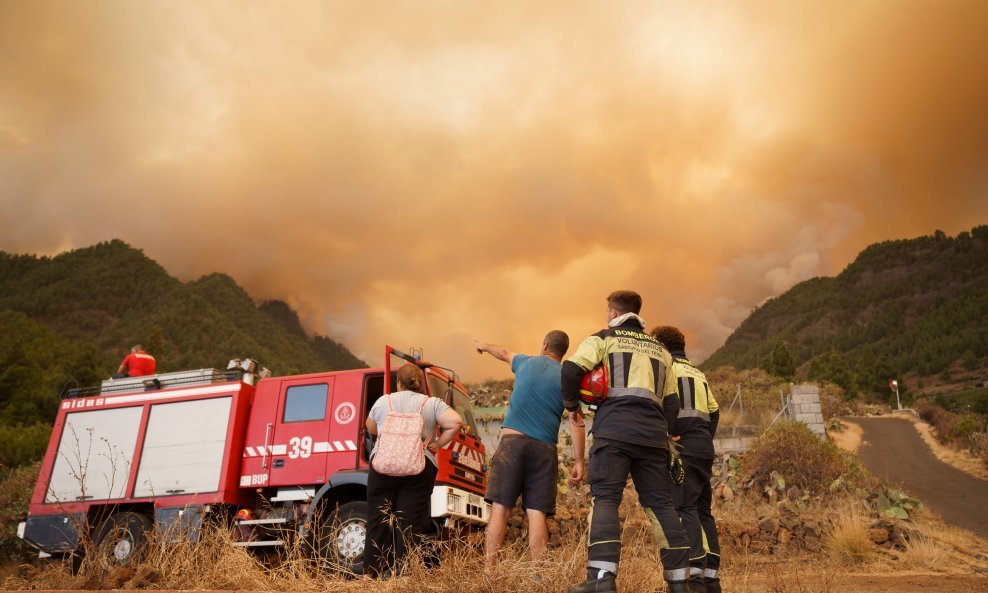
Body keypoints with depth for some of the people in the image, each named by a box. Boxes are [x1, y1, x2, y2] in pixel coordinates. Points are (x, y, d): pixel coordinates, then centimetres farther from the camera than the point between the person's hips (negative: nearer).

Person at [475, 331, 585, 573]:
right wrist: (579, 461, -1)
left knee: (500, 509, -4)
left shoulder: (527, 362, 15)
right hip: (544, 448, 0)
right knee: (537, 513, -1)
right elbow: (576, 421, -1)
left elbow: (505, 353, 37)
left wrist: (485, 347, 58)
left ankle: (490, 571, -10)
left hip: (513, 441, 0)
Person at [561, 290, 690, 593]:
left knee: (605, 498, -9)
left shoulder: (602, 338, 12)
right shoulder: (659, 349, 27)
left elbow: (571, 369, -4)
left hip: (614, 428, -4)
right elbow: (671, 404, 22)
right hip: (653, 433, 5)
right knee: (660, 503, 7)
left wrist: (571, 404, 11)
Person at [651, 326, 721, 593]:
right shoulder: (699, 374, 24)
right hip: (704, 448, 8)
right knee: (703, 510, 10)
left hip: (681, 448, -8)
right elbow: (714, 411, 19)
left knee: (684, 508, -12)